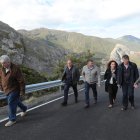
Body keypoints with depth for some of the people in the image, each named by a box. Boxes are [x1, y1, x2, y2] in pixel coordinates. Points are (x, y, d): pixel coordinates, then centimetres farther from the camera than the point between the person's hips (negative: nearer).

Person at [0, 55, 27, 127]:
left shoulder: (15, 69, -23)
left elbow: (21, 81, -19)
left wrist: (22, 91, -16)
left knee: (11, 103, -5)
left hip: (14, 90, -7)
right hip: (7, 90, 7)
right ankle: (24, 109, 46)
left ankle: (12, 119, 10)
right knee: (15, 101, 21)